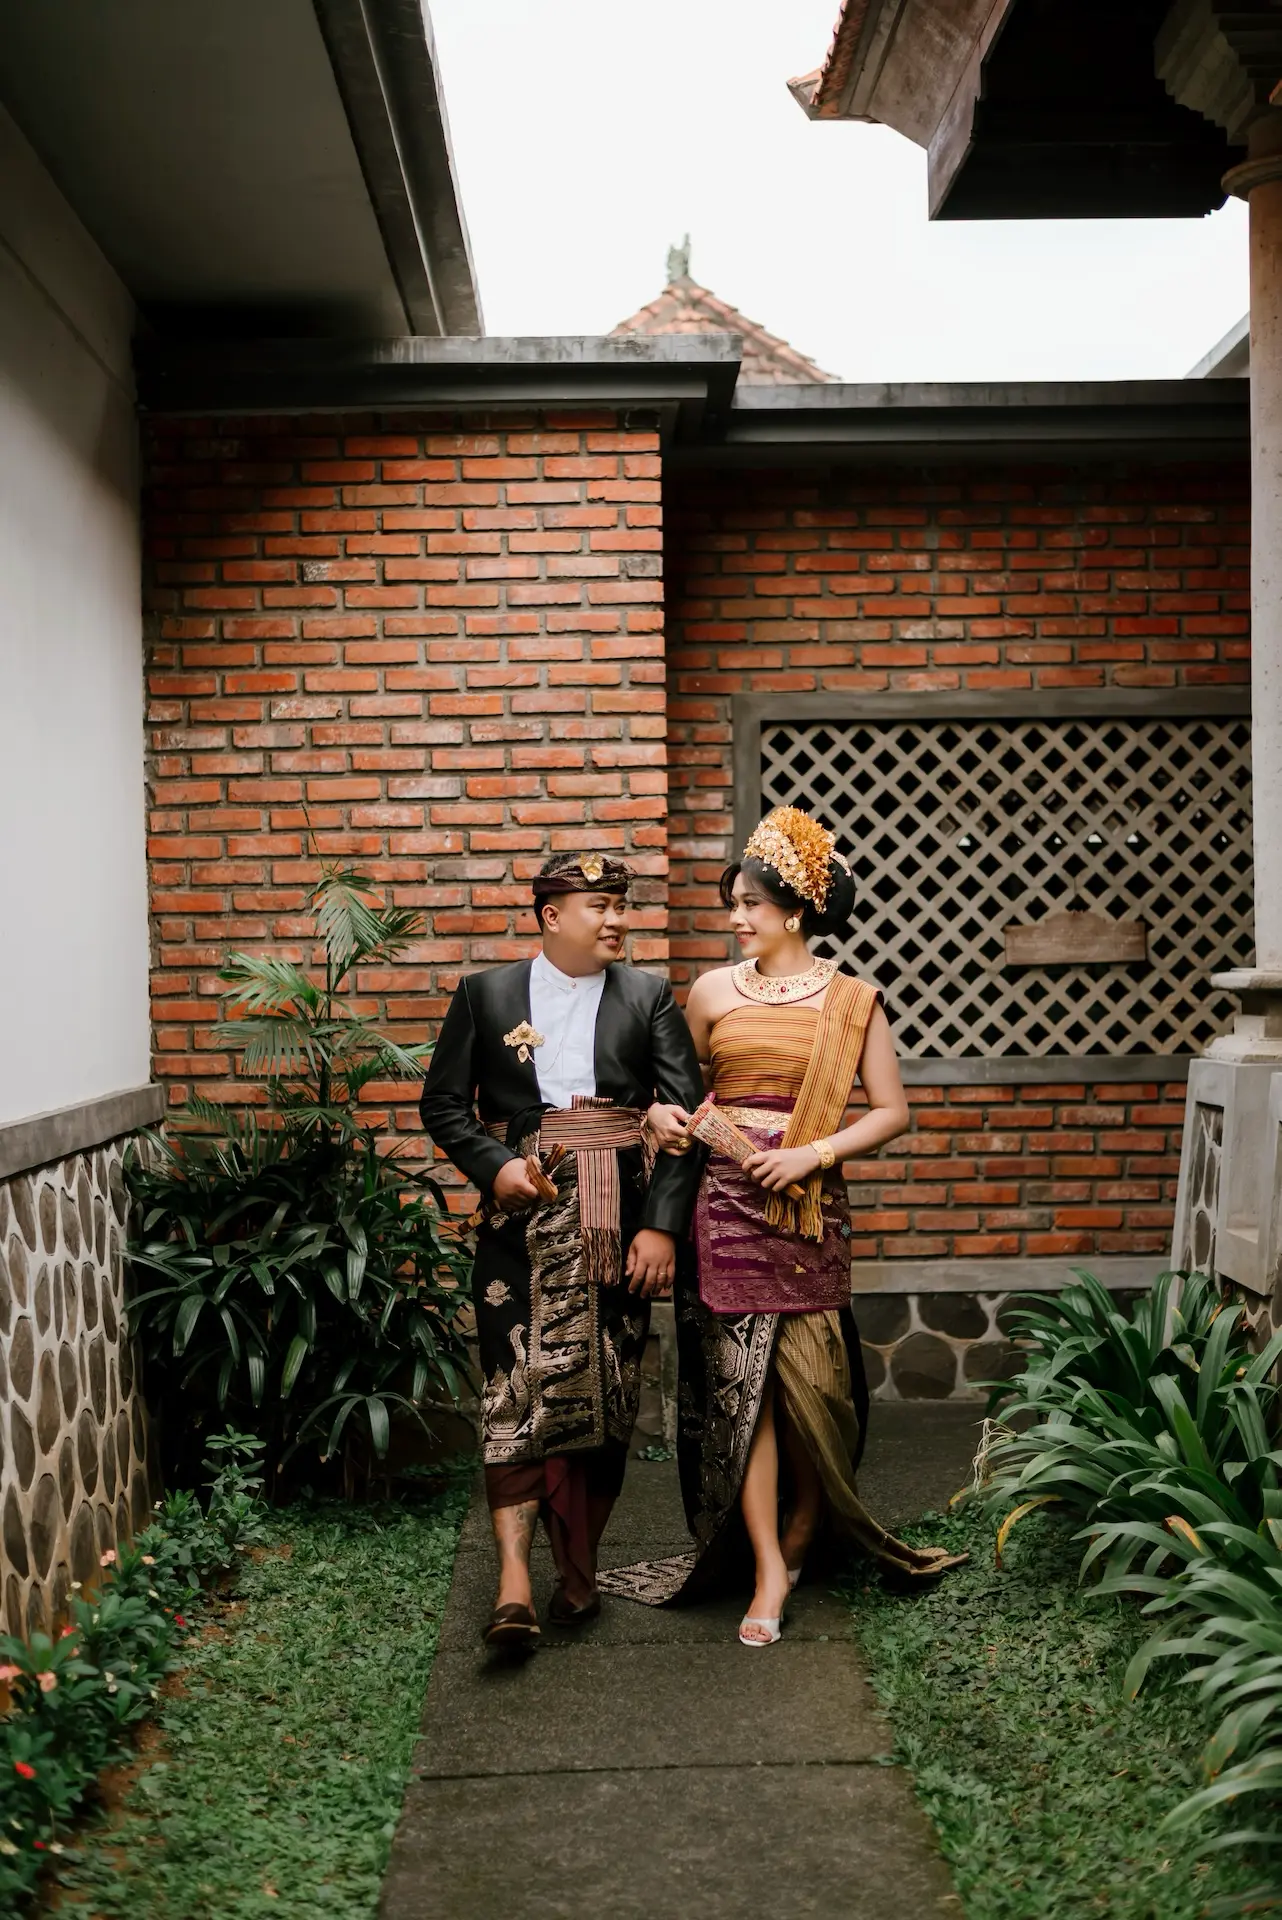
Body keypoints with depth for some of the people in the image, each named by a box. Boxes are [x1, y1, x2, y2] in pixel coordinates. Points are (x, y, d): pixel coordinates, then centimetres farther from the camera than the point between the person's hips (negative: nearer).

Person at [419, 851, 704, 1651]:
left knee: (606, 1392, 6)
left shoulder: (650, 997, 7)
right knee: (517, 1384, -10)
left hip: (618, 1222, 1)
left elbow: (685, 1117, 1)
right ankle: (515, 1578, -10)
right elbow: (444, 1102, 8)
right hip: (522, 1216, -1)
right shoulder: (485, 994, 7)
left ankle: (579, 1567, 20)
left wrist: (662, 1225, -8)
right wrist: (492, 1164, -10)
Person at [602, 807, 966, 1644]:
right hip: (725, 1197, 2)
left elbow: (892, 1112, 0)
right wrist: (665, 1115, -4)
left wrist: (815, 1153, -12)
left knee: (808, 1379, 1)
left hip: (808, 1202, -1)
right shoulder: (713, 991, 8)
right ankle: (769, 1570, 4)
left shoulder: (851, 1000, 1)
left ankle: (800, 1536, 25)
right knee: (738, 1379, -3)